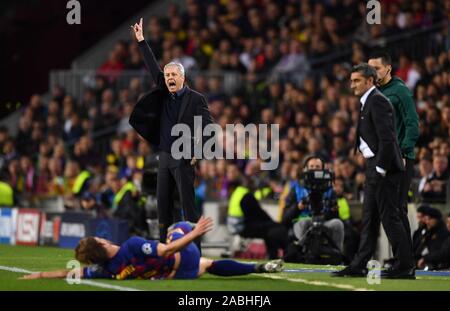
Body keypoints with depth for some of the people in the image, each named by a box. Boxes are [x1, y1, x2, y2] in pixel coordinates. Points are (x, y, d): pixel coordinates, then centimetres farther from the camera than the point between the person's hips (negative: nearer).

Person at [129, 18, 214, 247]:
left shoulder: (196, 99, -6)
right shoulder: (164, 94, 10)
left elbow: (209, 129, -8)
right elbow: (153, 68, 11)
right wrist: (141, 41, 10)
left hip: (184, 159, -6)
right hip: (164, 157, 6)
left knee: (189, 205, -8)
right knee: (163, 205, 6)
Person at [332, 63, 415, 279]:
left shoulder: (377, 101, -13)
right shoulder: (369, 102, 19)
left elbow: (387, 138, -21)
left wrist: (380, 169, -21)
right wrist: (373, 170, 17)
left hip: (384, 169, -11)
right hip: (375, 168, 11)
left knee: (390, 217, -8)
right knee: (369, 218, 11)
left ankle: (406, 266, -4)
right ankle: (359, 266, 14)